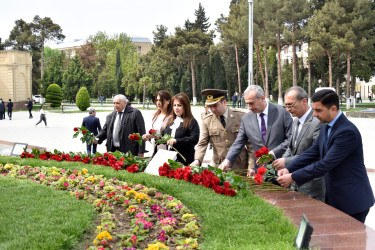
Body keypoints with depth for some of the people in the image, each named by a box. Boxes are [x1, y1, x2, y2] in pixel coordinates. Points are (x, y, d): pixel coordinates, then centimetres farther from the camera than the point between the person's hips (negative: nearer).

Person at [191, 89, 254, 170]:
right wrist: (197, 160, -19)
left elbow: (250, 143, 0)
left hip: (240, 166, -1)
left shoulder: (241, 116, -2)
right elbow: (202, 144, 0)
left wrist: (251, 167, -6)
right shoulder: (207, 121, 3)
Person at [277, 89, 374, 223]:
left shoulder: (348, 132, -23)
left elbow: (326, 164, -25)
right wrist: (289, 169, -6)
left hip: (352, 201, -9)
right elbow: (312, 152, 9)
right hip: (334, 197, 9)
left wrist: (293, 177, -23)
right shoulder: (326, 128, 9)